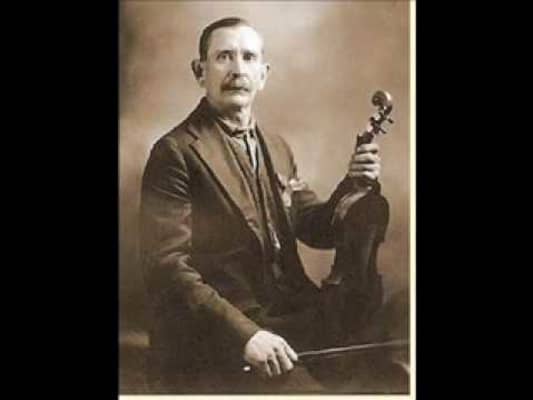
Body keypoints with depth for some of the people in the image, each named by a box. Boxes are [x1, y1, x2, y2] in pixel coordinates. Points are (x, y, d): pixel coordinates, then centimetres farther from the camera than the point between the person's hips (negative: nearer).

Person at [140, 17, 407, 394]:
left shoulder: (278, 149, 15)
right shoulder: (176, 153, -8)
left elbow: (316, 228, 15)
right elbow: (167, 265, -15)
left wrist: (353, 186, -5)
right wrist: (244, 333, -24)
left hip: (292, 316, 7)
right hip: (220, 340, -7)